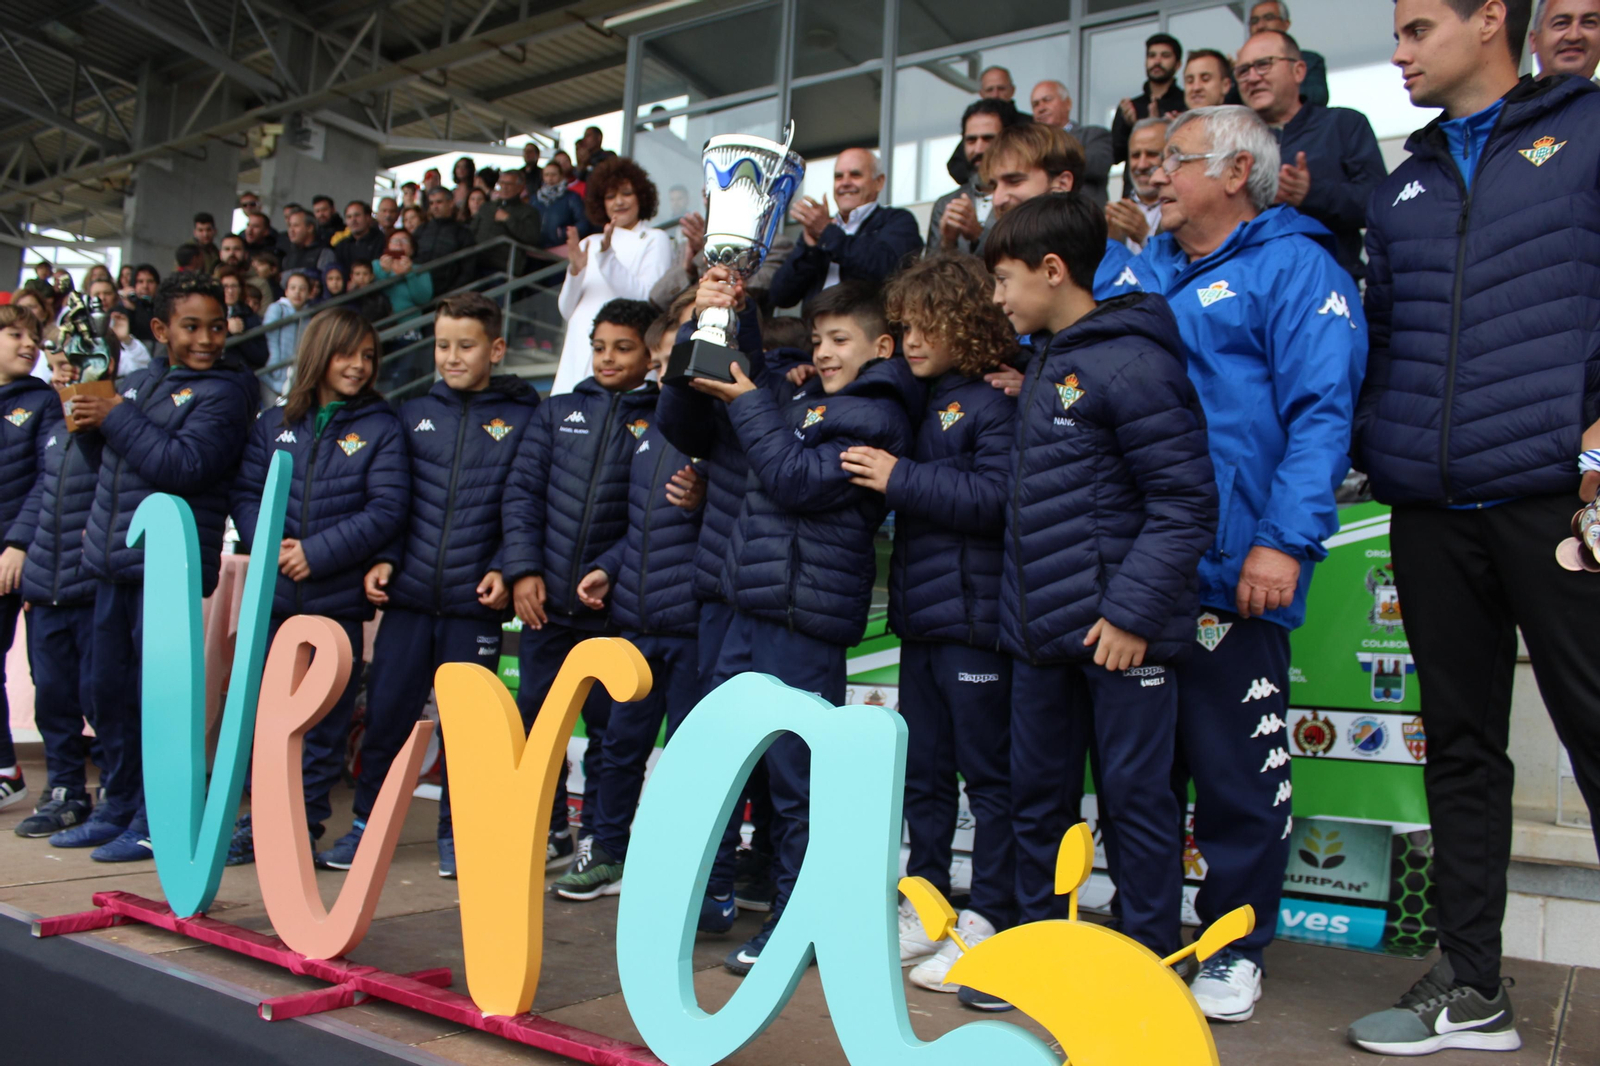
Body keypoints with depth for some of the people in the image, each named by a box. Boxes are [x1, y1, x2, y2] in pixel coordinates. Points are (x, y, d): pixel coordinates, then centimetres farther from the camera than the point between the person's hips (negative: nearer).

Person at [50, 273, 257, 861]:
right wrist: (89, 422, 8)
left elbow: (186, 466, -17)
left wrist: (116, 419, -10)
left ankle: (155, 822, 6)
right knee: (110, 692, 13)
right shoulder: (137, 382, 17)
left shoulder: (226, 389, -4)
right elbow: (111, 465, 26)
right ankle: (118, 808, 27)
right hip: (112, 563, 7)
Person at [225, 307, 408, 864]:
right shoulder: (274, 423, 10)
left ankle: (303, 824, 18)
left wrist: (317, 552, -15)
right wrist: (269, 545, -12)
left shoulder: (382, 428, 0)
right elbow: (244, 492, 6)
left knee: (326, 719, 5)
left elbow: (386, 509, -9)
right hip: (274, 594, 3)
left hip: (338, 596, -3)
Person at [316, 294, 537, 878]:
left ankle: (455, 831, 21)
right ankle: (365, 824, 22)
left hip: (475, 602, -2)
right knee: (386, 710, 6)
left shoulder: (523, 419, 2)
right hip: (408, 594, 3)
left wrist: (505, 569, -11)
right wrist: (383, 558, 0)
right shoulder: (412, 414, 11)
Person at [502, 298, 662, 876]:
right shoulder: (558, 411, 11)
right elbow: (522, 491, 6)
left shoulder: (661, 420, 0)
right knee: (534, 715, 10)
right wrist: (524, 570, -4)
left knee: (607, 724, 6)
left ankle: (603, 842, 20)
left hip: (615, 605, -3)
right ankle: (548, 830, 27)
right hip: (546, 599, 4)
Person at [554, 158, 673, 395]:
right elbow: (566, 310, 14)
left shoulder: (655, 240, 7)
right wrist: (575, 269, -4)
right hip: (579, 353, 4)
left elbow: (648, 298, -9)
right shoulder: (589, 243, 20)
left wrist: (607, 255, -14)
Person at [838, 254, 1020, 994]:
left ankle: (987, 923, 11)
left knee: (988, 773, 2)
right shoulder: (918, 406, 16)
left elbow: (995, 496, -20)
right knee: (923, 771, 14)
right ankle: (924, 909, 26)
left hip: (975, 618, -8)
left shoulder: (994, 405, -9)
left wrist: (900, 479, -17)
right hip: (920, 618, 9)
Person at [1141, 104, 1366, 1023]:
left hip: (1230, 569, -6)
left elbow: (1320, 413, -12)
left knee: (1238, 775, 3)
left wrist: (1285, 540, -20)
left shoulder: (1294, 268, -2)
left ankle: (1234, 948, 20)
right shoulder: (1145, 272, 18)